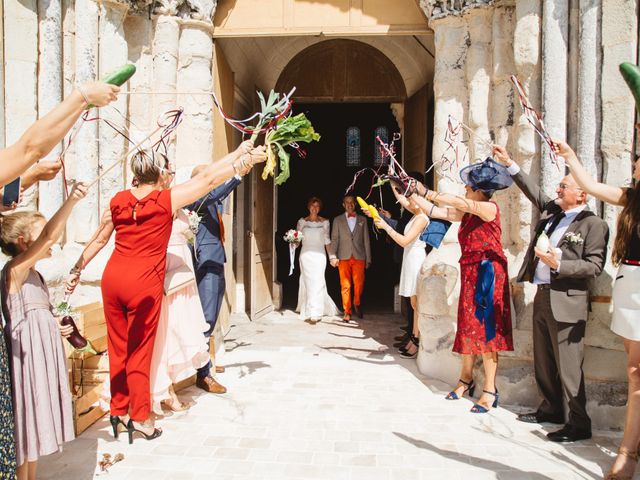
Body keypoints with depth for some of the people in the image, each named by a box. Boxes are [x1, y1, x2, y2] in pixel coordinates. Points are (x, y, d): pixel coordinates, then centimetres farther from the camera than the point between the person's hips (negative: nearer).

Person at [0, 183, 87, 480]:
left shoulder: (32, 274, 13)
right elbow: (49, 236, -32)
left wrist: (56, 329, 7)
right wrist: (71, 201, -40)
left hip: (42, 354, 9)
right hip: (27, 356, -9)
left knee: (36, 425, 18)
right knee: (27, 422, 0)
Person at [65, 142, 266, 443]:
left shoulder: (119, 200, 7)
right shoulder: (167, 200, -6)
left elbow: (99, 240, 15)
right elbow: (208, 178, -3)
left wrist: (76, 270, 26)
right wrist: (241, 154, 5)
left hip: (113, 277, 5)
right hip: (144, 284, -5)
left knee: (118, 347, 15)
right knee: (139, 352, 5)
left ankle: (118, 409, 28)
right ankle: (140, 417, 15)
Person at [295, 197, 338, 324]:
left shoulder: (324, 222, 7)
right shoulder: (302, 221, 7)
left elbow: (327, 241, 9)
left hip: (319, 255, -1)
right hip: (306, 255, 1)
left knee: (317, 283, -8)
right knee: (308, 283, 2)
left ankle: (315, 313, -7)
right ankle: (308, 311, 16)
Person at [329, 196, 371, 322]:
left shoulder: (362, 220, 13)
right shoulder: (338, 220, 11)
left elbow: (366, 240, 11)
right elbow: (334, 239, 6)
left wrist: (368, 258, 7)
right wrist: (333, 256, -7)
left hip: (359, 257, 1)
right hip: (344, 257, 0)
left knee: (359, 285, -4)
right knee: (345, 286, -1)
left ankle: (357, 304, 24)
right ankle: (347, 312, 9)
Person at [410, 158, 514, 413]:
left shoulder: (490, 208, -10)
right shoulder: (466, 214, 11)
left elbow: (456, 202, -23)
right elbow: (434, 212, 11)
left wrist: (427, 193, -18)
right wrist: (412, 194, 8)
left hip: (488, 273, -7)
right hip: (470, 272, 7)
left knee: (485, 327, -6)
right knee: (468, 326, 11)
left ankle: (490, 390, 0)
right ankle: (466, 379, 24)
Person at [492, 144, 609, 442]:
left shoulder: (593, 224, -8)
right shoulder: (551, 211, 12)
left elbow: (595, 266, -13)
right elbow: (534, 192, 24)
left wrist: (559, 264, -22)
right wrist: (509, 164, 22)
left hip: (567, 302, -8)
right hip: (542, 297, 8)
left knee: (567, 366, -4)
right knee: (543, 362, 17)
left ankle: (578, 424, 8)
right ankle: (551, 409, 33)